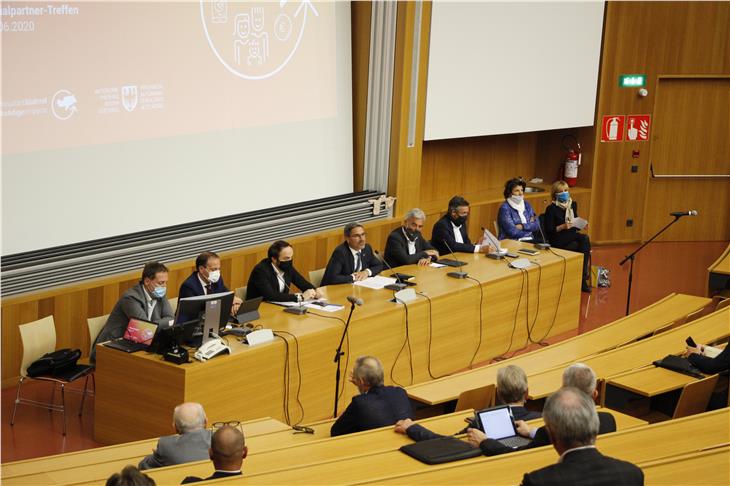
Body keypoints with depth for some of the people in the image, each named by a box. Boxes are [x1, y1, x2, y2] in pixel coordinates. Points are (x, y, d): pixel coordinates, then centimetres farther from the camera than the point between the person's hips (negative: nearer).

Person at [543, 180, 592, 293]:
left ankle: (583, 279, -25)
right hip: (557, 240, -6)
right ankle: (584, 275, -24)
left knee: (584, 242, -29)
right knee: (585, 239, -29)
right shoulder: (551, 209, -6)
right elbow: (548, 230, -10)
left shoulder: (573, 205, 13)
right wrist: (562, 227, -24)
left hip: (572, 238, 6)